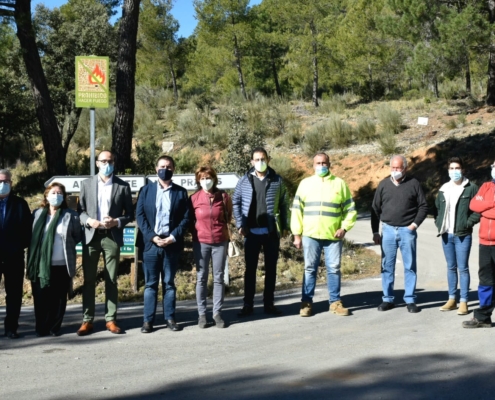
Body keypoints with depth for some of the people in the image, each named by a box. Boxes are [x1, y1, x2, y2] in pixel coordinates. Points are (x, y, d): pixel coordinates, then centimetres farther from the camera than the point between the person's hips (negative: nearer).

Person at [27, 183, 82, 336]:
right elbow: (31, 237, 14)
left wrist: (66, 244, 0)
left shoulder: (71, 215, 4)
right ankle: (41, 328, 12)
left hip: (61, 265, -1)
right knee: (40, 298, 2)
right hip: (40, 265, 1)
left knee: (59, 299, 2)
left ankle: (54, 327, 12)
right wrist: (29, 263, 8)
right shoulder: (37, 214, 9)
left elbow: (78, 236, 10)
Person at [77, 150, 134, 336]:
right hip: (91, 236, 1)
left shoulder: (123, 186, 4)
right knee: (89, 280, 2)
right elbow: (80, 210, 7)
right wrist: (89, 221, -12)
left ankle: (111, 319, 9)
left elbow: (130, 214, 5)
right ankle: (87, 320, 7)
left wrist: (116, 221, -13)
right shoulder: (87, 184, 8)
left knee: (111, 280, 3)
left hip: (112, 237, -1)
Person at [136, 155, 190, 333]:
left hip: (172, 243, 0)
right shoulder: (146, 190, 8)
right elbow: (140, 215, 1)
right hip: (150, 243, 0)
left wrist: (173, 237, -11)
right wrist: (152, 237, -10)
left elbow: (186, 218, 2)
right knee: (150, 283, 2)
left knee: (169, 283, 6)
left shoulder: (181, 192, 7)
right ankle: (148, 320, 5)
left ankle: (170, 318, 12)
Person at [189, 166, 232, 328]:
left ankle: (217, 313, 10)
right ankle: (202, 314, 9)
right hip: (201, 242, -1)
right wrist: (197, 231, 6)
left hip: (220, 241, 1)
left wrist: (219, 226, 10)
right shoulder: (194, 198, -3)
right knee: (201, 278, 3)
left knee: (218, 277, 4)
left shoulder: (224, 197, -1)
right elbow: (189, 219, 9)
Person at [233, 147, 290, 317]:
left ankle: (269, 303, 16)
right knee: (250, 268, 5)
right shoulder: (244, 180, 1)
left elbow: (284, 204, 6)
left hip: (272, 231, 1)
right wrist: (240, 224, -5)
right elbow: (236, 202, 4)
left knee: (271, 268, 7)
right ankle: (248, 304, 11)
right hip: (251, 232, -1)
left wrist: (285, 225, 2)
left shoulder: (277, 180, 2)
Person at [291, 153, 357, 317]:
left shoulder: (339, 183, 7)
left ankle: (335, 302, 13)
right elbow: (297, 210, 7)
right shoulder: (305, 183, 8)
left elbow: (350, 209, 8)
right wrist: (297, 234, 2)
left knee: (334, 269, 4)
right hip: (310, 235, 0)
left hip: (333, 236, 0)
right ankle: (307, 302, 11)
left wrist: (344, 228, -6)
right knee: (310, 269, 5)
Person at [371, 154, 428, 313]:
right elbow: (375, 209, 9)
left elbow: (423, 206, 4)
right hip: (388, 230, 2)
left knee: (410, 266, 2)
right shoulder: (383, 185, 6)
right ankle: (388, 299, 15)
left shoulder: (413, 184, 1)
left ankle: (410, 300, 10)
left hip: (407, 231, -2)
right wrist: (375, 232, 5)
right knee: (387, 266, 6)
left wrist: (415, 224, -8)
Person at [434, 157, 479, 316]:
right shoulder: (444, 189, 11)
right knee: (451, 267, 13)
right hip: (446, 235, 5)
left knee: (463, 268, -2)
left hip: (462, 235, -5)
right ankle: (451, 300, 21)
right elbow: (437, 207, 21)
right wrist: (438, 223, 8)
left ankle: (463, 302, 4)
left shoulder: (471, 188, -4)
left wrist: (468, 223, -13)